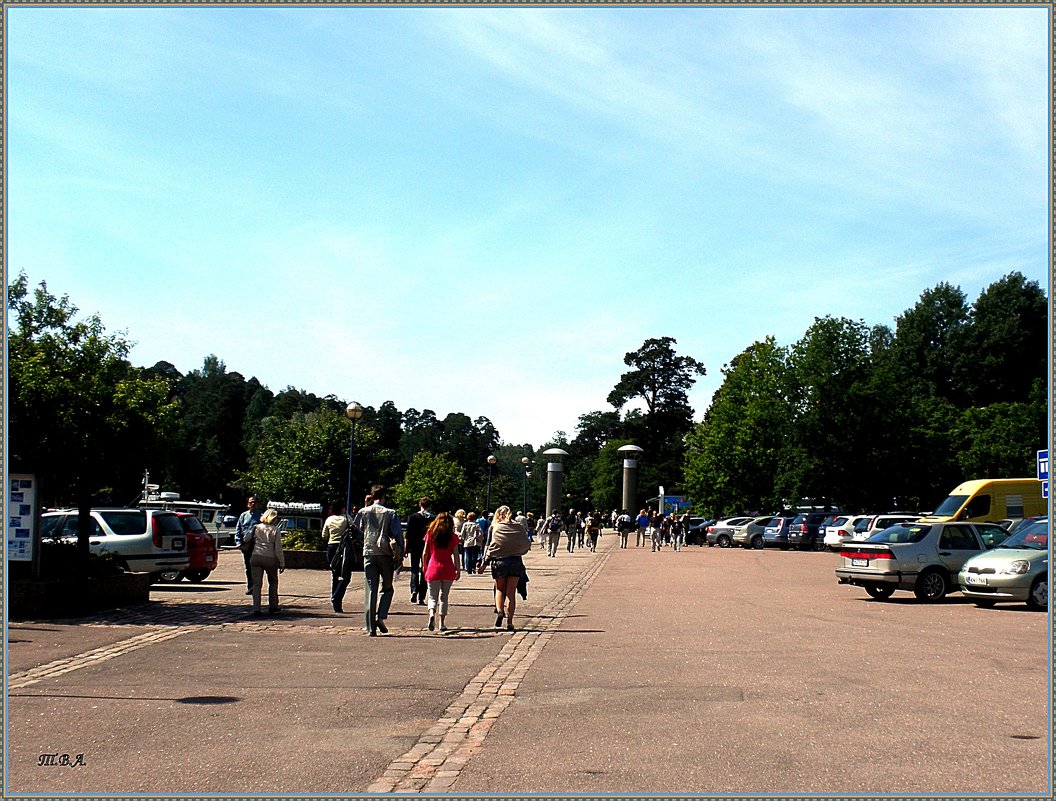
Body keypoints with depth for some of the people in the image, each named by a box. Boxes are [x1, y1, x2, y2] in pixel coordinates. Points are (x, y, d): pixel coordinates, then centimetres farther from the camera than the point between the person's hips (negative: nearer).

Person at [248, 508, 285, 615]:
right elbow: (278, 548, -6)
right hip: (270, 558, -2)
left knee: (257, 583, 4)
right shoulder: (276, 530, -4)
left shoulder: (256, 528, 4)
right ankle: (272, 606, 21)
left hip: (256, 557, 2)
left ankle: (256, 608, -6)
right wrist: (282, 563, -1)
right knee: (273, 582, 18)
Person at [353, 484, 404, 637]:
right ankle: (380, 617, -7)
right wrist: (400, 555, 1)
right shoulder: (390, 513, -4)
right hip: (385, 554, -2)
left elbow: (357, 528, 18)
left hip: (369, 554, 2)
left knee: (370, 590, 3)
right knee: (387, 588, 14)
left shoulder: (363, 512, 2)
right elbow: (398, 534, -6)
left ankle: (371, 627, -1)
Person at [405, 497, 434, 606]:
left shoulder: (412, 517, -1)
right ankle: (421, 598, 4)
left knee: (414, 570, 12)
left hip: (414, 548, 0)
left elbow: (408, 535, -1)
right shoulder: (433, 518, -2)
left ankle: (414, 591, -12)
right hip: (428, 548, 0)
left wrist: (406, 548, 4)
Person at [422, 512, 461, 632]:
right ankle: (442, 623, 9)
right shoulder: (452, 536, -1)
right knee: (444, 597, 11)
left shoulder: (430, 534, 1)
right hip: (448, 569, 0)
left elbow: (425, 553, 3)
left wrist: (424, 567, 14)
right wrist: (458, 570, 5)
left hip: (433, 568, 0)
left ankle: (432, 614, -23)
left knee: (433, 597, 6)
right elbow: (456, 555, -2)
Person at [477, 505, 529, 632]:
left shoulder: (494, 528, -1)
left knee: (500, 589, 18)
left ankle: (499, 611, -7)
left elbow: (489, 547, -3)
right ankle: (509, 622, 2)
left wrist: (484, 564, 2)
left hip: (499, 561, -1)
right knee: (511, 592, 7)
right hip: (516, 561, 1)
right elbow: (526, 545, 3)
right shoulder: (519, 527, 4)